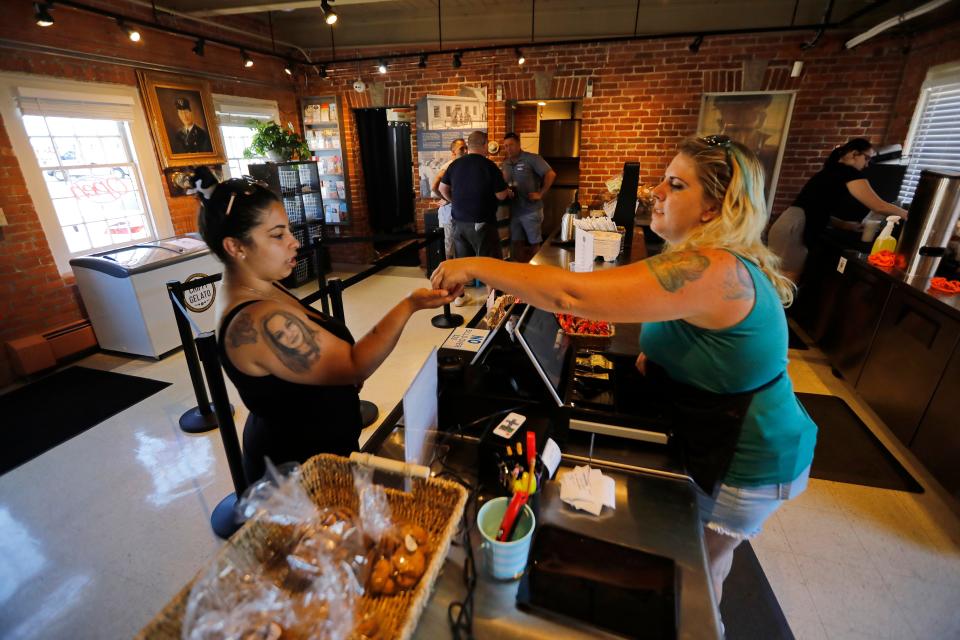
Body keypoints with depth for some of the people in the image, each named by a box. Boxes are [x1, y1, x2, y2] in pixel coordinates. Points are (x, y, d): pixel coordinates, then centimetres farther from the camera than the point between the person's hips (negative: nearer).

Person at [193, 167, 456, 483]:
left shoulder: (252, 289, -1)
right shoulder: (261, 321, -33)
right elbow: (353, 365, -28)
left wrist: (347, 375, -1)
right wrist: (410, 304, -30)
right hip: (300, 469, -9)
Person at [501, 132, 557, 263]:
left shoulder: (532, 159, -8)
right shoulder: (505, 164, 11)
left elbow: (551, 174, -14)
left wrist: (540, 194, -14)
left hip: (531, 210, -6)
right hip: (513, 210, 6)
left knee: (534, 243, 4)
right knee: (517, 243, 11)